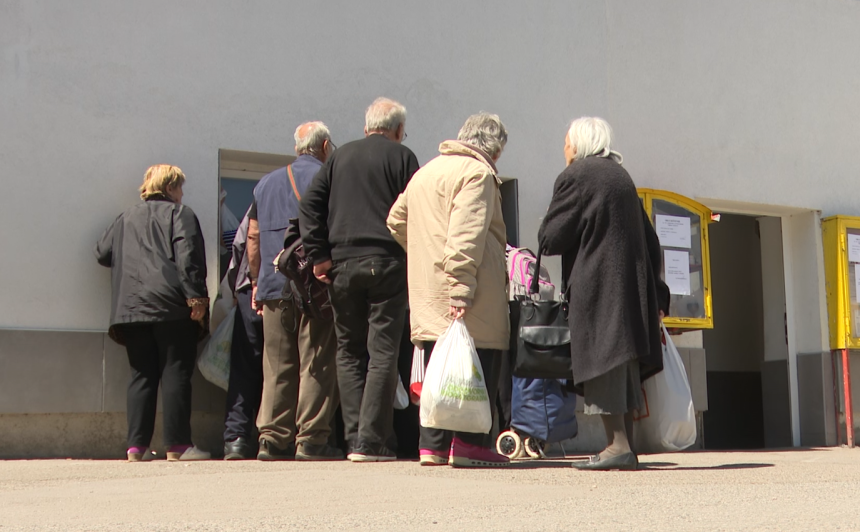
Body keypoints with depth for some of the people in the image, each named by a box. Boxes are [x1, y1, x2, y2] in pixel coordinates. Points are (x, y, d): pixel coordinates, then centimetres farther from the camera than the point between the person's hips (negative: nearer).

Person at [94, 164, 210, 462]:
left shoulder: (126, 219, 20)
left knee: (142, 376, 7)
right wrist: (196, 296, -14)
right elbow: (187, 256, -9)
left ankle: (137, 445, 4)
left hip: (132, 307, 5)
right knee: (175, 374, -3)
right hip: (171, 306, -5)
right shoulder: (179, 214, 4)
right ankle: (177, 445, -6)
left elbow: (103, 253, 18)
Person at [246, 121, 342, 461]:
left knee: (277, 367, 7)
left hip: (273, 289, 5)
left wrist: (257, 282, 19)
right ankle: (311, 439, -4)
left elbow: (253, 238, 15)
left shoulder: (266, 184, 17)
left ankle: (272, 439, 6)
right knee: (317, 365, -2)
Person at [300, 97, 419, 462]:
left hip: (342, 264, 4)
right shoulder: (402, 157, 3)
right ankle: (371, 441, -7)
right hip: (386, 263, -4)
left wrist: (319, 255, 4)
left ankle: (354, 437, 6)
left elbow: (310, 204, 7)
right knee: (382, 352, -2)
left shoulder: (340, 156, 15)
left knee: (349, 352, 10)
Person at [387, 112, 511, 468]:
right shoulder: (477, 172, -7)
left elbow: (396, 220, 28)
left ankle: (433, 445, 10)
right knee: (480, 362, -4)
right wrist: (462, 287, -23)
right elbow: (467, 234, -19)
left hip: (427, 292, 9)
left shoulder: (424, 172, 22)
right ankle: (470, 442, -6)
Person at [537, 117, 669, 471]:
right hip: (633, 286, 8)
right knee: (624, 365, 9)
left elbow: (550, 239, -9)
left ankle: (617, 445, -13)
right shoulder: (621, 176, 18)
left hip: (597, 286, -8)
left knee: (602, 364, -8)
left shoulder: (576, 176, -5)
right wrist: (655, 292, 22)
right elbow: (650, 241, 19)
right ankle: (625, 445, 12)